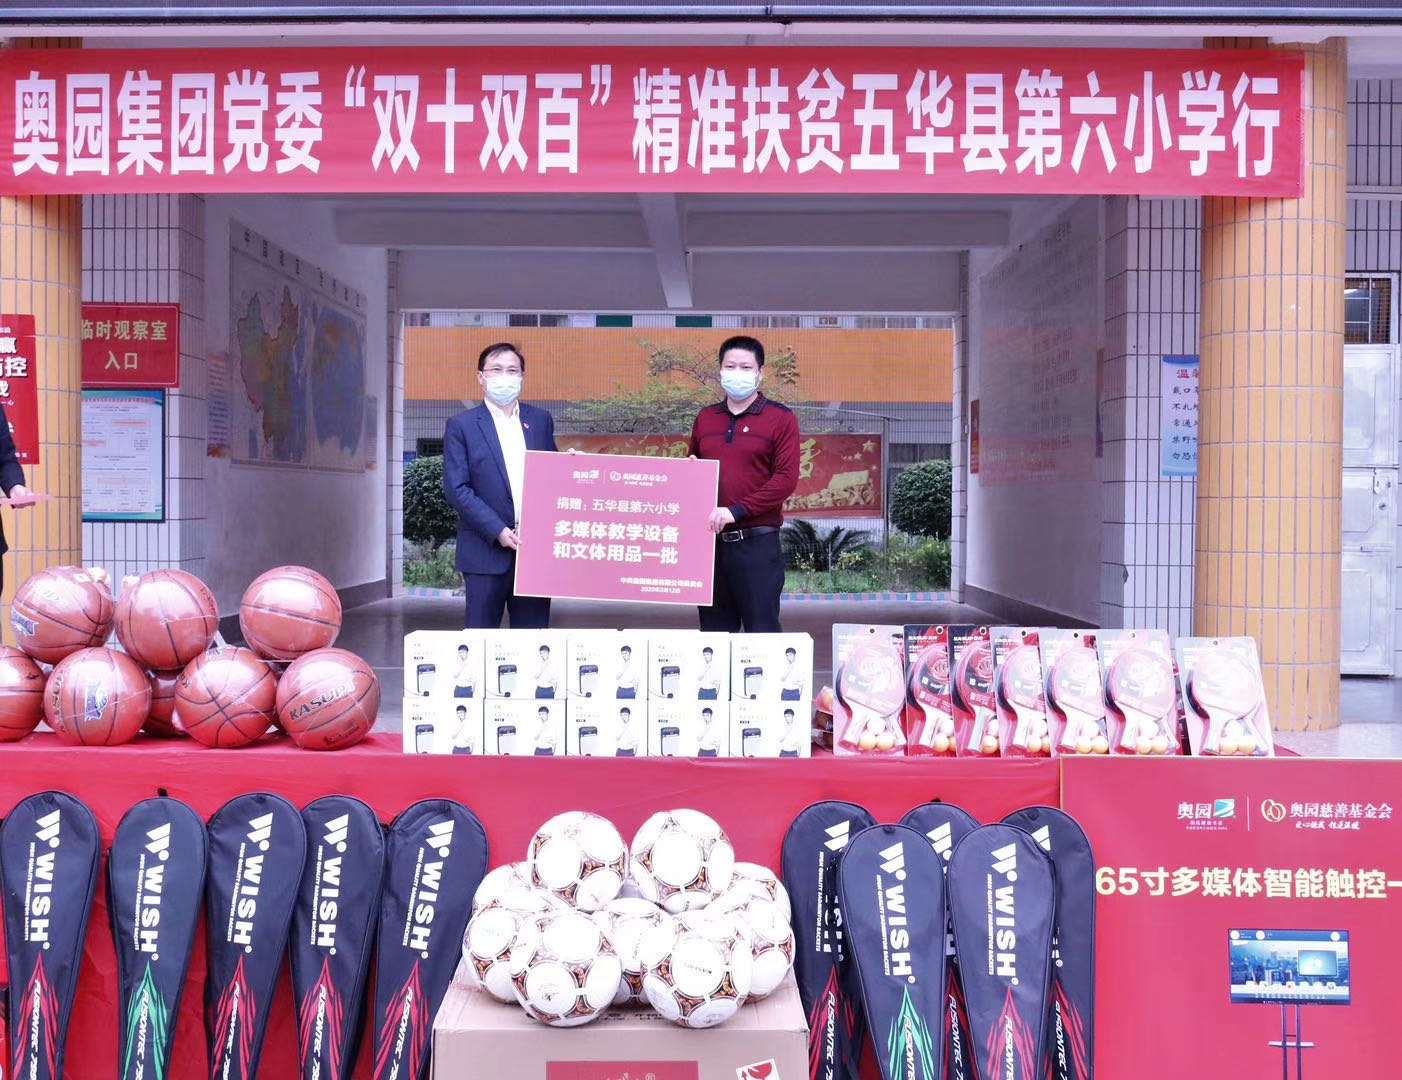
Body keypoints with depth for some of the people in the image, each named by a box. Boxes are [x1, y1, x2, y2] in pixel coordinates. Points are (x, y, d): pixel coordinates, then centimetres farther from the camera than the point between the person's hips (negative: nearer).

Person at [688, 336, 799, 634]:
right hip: (710, 540, 5)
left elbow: (786, 479, -9)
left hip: (756, 542, -5)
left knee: (761, 632, -2)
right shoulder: (705, 418, 15)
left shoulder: (781, 419, 0)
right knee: (714, 633, 9)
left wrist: (737, 511, -17)